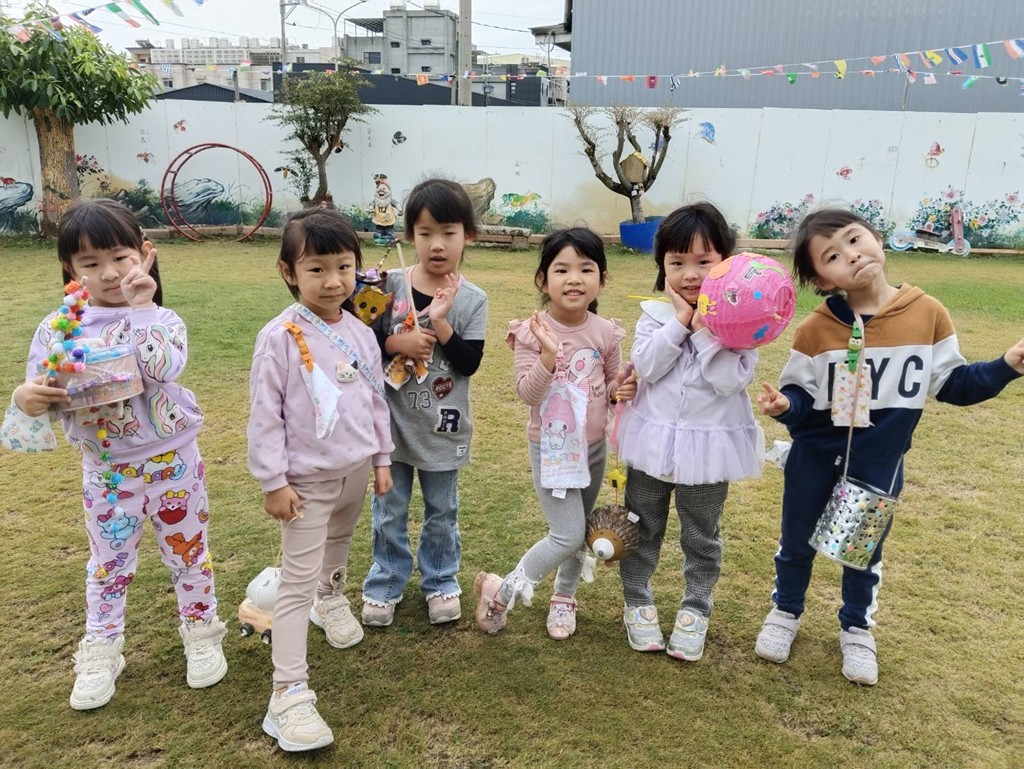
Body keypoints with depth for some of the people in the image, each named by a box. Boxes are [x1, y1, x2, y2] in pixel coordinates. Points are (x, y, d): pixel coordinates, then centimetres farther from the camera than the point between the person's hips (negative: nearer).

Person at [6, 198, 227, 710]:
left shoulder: (160, 320, -11)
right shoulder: (56, 328, -5)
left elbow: (163, 368, -31)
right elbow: (41, 397, -2)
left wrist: (142, 306, -27)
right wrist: (27, 398, -25)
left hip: (172, 463, -1)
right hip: (107, 473, 2)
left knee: (189, 554, 13)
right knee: (108, 566, 16)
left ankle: (201, 635, 34)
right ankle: (100, 654, 34)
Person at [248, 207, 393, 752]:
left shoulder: (360, 334, -1)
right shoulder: (280, 337, -18)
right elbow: (265, 415, -16)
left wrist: (382, 458, 11)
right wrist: (273, 481, -16)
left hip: (355, 471, 6)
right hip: (307, 479, -6)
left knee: (338, 547, 29)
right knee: (298, 582, -3)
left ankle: (331, 599, 59)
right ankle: (289, 693, 3)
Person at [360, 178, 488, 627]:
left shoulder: (472, 300, -8)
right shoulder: (390, 285, -6)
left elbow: (470, 363, -13)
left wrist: (440, 323, -23)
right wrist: (398, 342, -21)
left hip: (442, 427, 0)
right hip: (393, 421, 0)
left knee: (442, 511, 16)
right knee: (389, 511, 14)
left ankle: (441, 583, 35)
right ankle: (384, 584, 32)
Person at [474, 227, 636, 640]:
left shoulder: (606, 333, -5)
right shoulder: (532, 332, -16)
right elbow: (527, 393, -21)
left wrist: (620, 389, -14)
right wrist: (549, 355, -35)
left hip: (593, 445, 5)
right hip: (550, 447, -4)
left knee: (581, 532, 18)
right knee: (568, 535, -7)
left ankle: (564, 597, 41)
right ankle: (502, 591, 13)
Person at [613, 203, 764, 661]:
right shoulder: (655, 312, -3)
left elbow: (733, 379, -20)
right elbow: (645, 367, -16)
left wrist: (705, 329, -23)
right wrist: (680, 321, -19)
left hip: (708, 446, -1)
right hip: (653, 439, 2)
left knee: (701, 538, 15)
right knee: (643, 529, 16)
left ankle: (695, 610, 35)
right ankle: (638, 602, 34)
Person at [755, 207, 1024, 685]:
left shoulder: (928, 313, -12)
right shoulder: (816, 329, -17)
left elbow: (952, 384, -1)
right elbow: (801, 396, -10)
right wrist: (784, 405, -32)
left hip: (879, 465, 1)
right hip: (815, 460, -1)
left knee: (865, 552, 21)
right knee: (797, 543, 18)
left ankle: (856, 629, 45)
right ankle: (785, 611, 45)